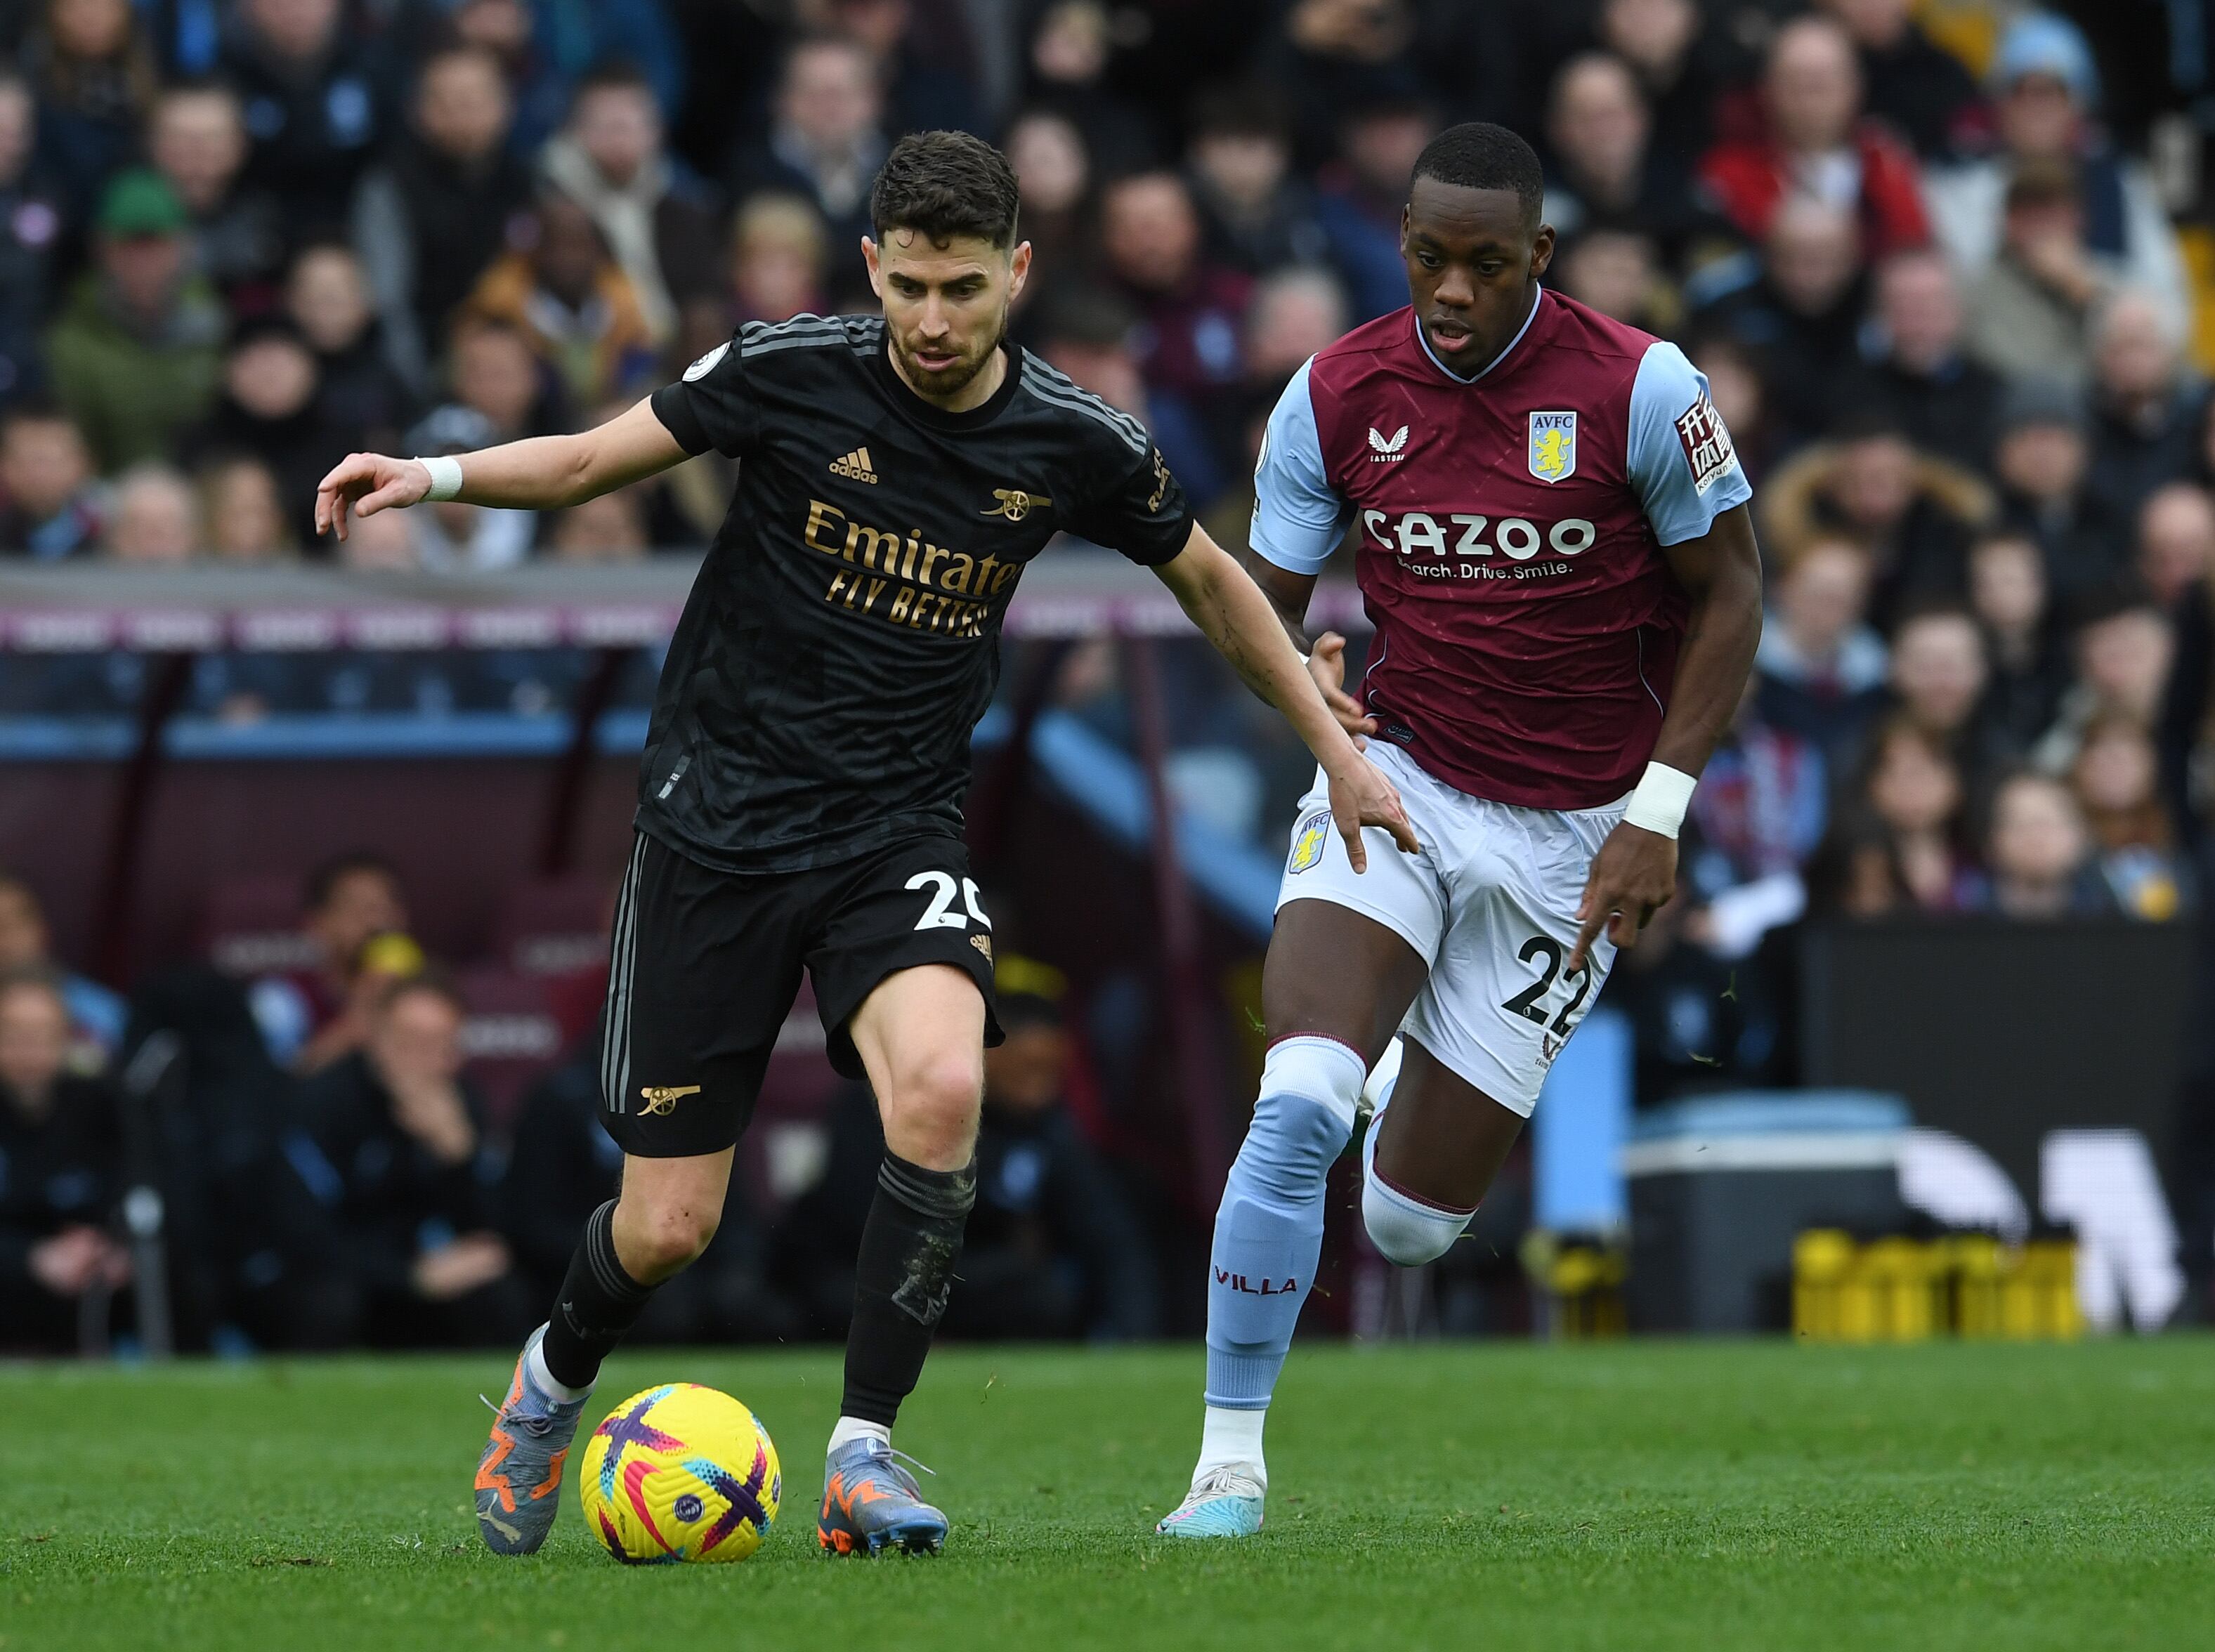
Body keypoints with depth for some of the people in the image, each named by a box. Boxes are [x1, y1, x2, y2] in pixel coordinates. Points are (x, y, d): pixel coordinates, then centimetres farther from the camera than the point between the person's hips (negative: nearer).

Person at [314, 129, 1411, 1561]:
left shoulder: (1079, 446, -5)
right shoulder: (790, 374, -11)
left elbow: (1209, 580, 13)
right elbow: (590, 462, 0)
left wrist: (1335, 747, 17)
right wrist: (433, 476, -17)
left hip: (899, 831, 1)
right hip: (719, 823, -1)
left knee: (941, 1085, -31)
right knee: (669, 1228, -2)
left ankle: (864, 1453, -18)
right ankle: (556, 1381, 34)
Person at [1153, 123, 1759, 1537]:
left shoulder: (1639, 388, -13)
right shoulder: (1337, 395, -4)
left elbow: (1727, 593, -4)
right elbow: (1263, 601, 5)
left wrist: (1657, 812, -11)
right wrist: (1308, 676, -20)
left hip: (1568, 835, -1)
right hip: (1396, 781, 1)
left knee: (1411, 1221, 1)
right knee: (1299, 1101, -26)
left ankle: (1439, 1092, 41)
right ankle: (1232, 1463, -14)